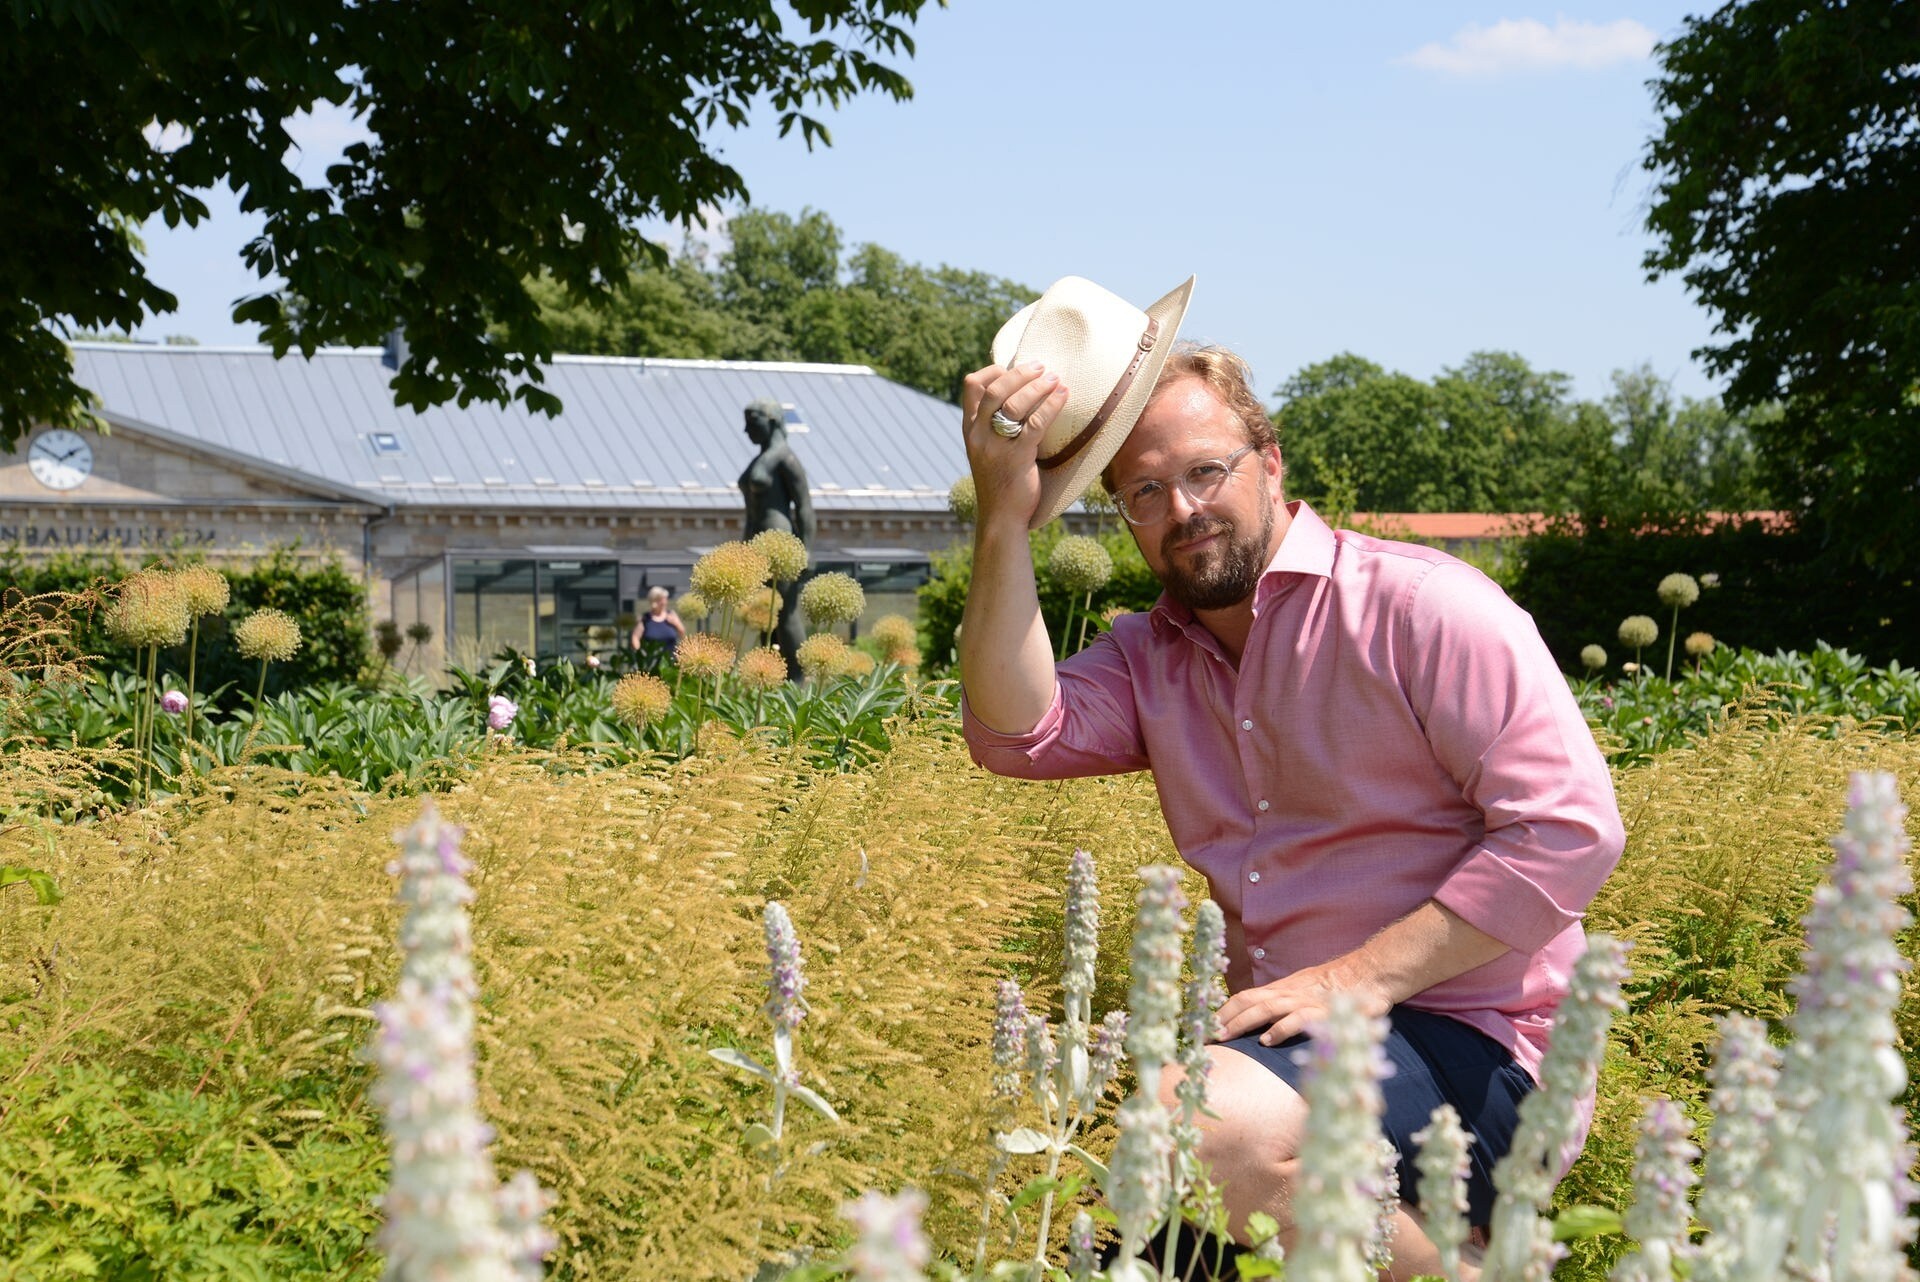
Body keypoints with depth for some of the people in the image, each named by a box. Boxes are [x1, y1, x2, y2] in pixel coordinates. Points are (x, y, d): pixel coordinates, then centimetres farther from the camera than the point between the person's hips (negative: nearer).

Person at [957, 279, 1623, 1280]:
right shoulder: (1149, 657, 13)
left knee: (1201, 1121, -32)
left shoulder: (1418, 606, -6)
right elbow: (1016, 735, -5)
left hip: (1462, 1052, -6)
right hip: (1278, 1040, 6)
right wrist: (1006, 517, -9)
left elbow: (1570, 828, -13)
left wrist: (1362, 979, -18)